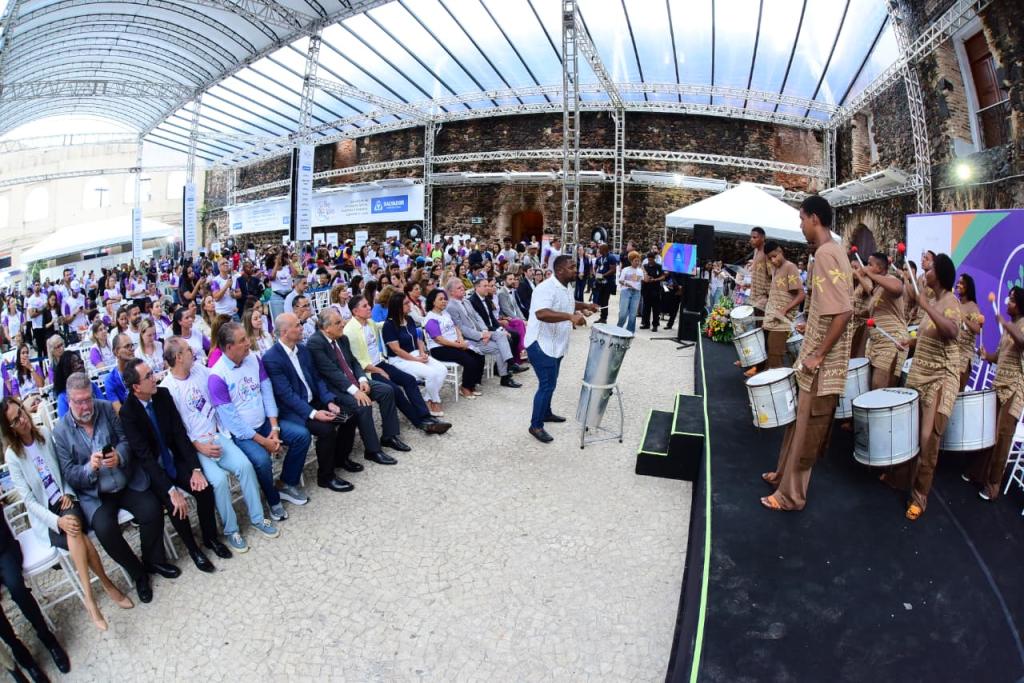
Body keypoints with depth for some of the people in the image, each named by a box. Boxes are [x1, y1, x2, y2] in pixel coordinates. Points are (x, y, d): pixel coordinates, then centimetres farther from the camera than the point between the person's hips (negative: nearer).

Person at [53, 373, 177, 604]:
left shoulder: (107, 409, 0)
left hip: (128, 482, 2)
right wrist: (90, 468, -26)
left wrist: (119, 457, -20)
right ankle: (138, 573, 1)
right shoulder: (61, 431, -5)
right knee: (105, 529, -25)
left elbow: (125, 440, 2)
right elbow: (69, 475, -4)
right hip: (94, 494, -1)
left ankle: (153, 560, 8)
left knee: (152, 510, -21)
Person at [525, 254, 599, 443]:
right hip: (541, 345, -10)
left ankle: (546, 413, 40)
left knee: (550, 383, 22)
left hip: (556, 344, 10)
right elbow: (541, 314, -41)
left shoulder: (565, 287, 8)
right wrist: (570, 316, -46)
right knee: (547, 385, -6)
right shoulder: (547, 288, -24)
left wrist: (585, 305, 15)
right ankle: (536, 426, 5)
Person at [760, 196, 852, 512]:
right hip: (817, 356, 10)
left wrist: (818, 355, -22)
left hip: (822, 364, -10)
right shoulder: (833, 251, 10)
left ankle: (790, 495, 16)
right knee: (799, 422, 21)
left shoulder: (825, 253, -21)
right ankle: (785, 473, 36)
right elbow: (836, 307, 18)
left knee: (806, 432, 3)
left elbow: (844, 311, -27)